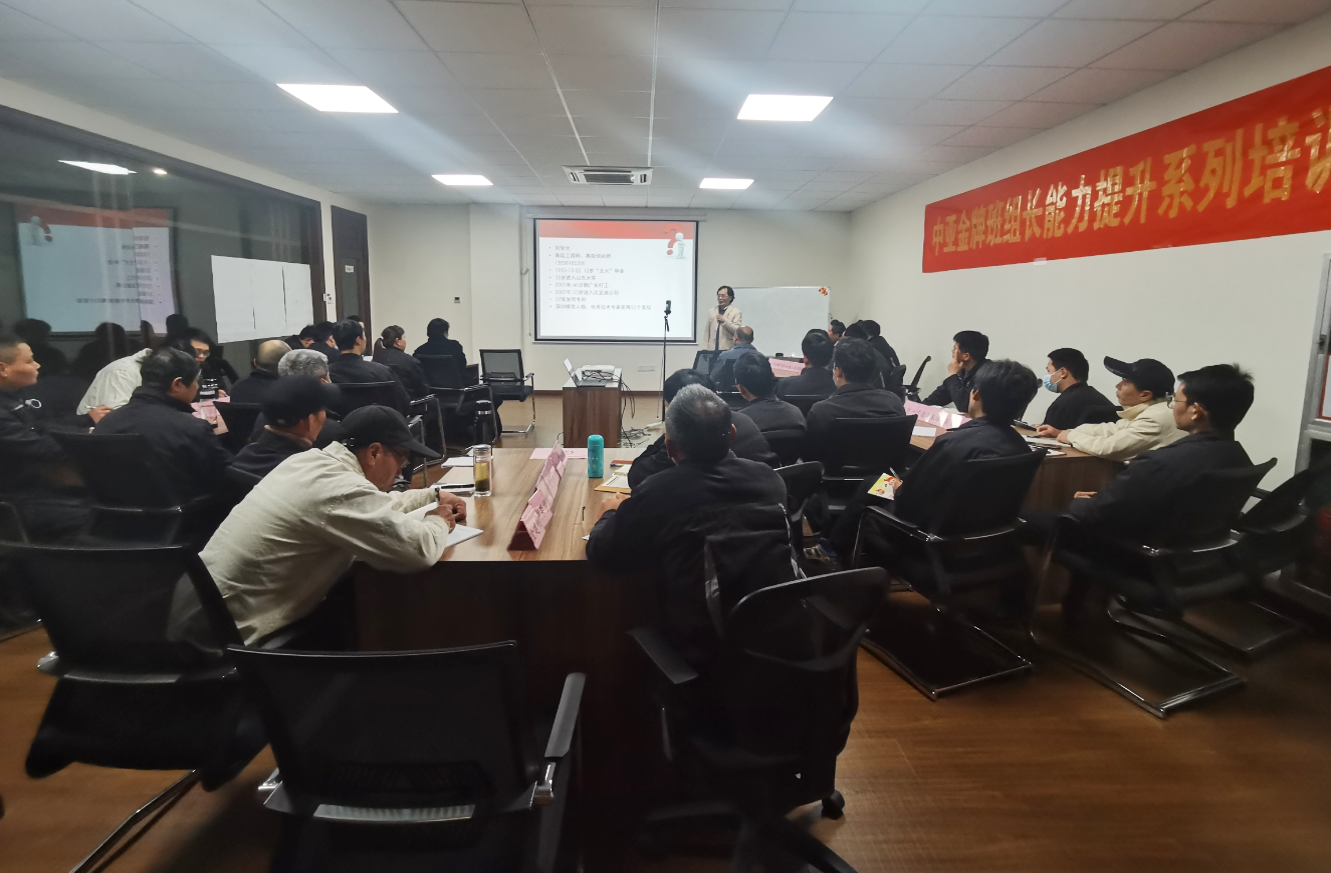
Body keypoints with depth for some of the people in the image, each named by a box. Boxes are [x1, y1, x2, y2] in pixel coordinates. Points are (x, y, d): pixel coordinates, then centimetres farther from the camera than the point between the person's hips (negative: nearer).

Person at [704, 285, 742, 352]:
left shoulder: (736, 312, 3)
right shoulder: (711, 311, 16)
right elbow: (707, 333, 14)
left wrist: (724, 320, -14)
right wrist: (705, 350, 7)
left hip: (728, 350, -3)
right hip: (712, 350, 3)